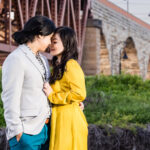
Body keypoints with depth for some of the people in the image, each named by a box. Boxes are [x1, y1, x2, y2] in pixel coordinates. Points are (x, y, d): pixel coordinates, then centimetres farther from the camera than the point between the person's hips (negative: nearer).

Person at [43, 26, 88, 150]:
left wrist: (52, 95, -15)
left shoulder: (71, 65, -13)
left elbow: (80, 94, -20)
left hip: (69, 120, -9)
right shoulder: (58, 66, 17)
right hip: (59, 119, 9)